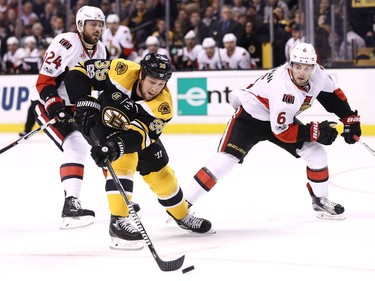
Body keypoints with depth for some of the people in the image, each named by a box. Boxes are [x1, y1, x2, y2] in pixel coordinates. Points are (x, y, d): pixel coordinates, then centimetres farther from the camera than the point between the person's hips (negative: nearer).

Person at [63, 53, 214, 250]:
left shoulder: (162, 106, -31)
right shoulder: (122, 72, -33)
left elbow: (138, 133, -44)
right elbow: (80, 72, -22)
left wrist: (118, 145, -61)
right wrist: (84, 102, -31)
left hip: (139, 132, 3)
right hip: (102, 124, -3)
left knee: (160, 173, 10)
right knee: (122, 160, -30)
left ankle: (183, 217, 38)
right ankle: (118, 222, -30)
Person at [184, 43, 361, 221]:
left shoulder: (318, 74, -17)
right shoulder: (283, 88, -37)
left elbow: (333, 94, 5)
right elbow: (282, 131, -31)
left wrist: (350, 119, 1)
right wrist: (315, 131, -29)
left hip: (281, 117, 7)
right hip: (250, 115, -7)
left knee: (315, 153, -2)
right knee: (227, 158, -22)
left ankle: (320, 200, 18)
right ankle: (183, 203, -20)